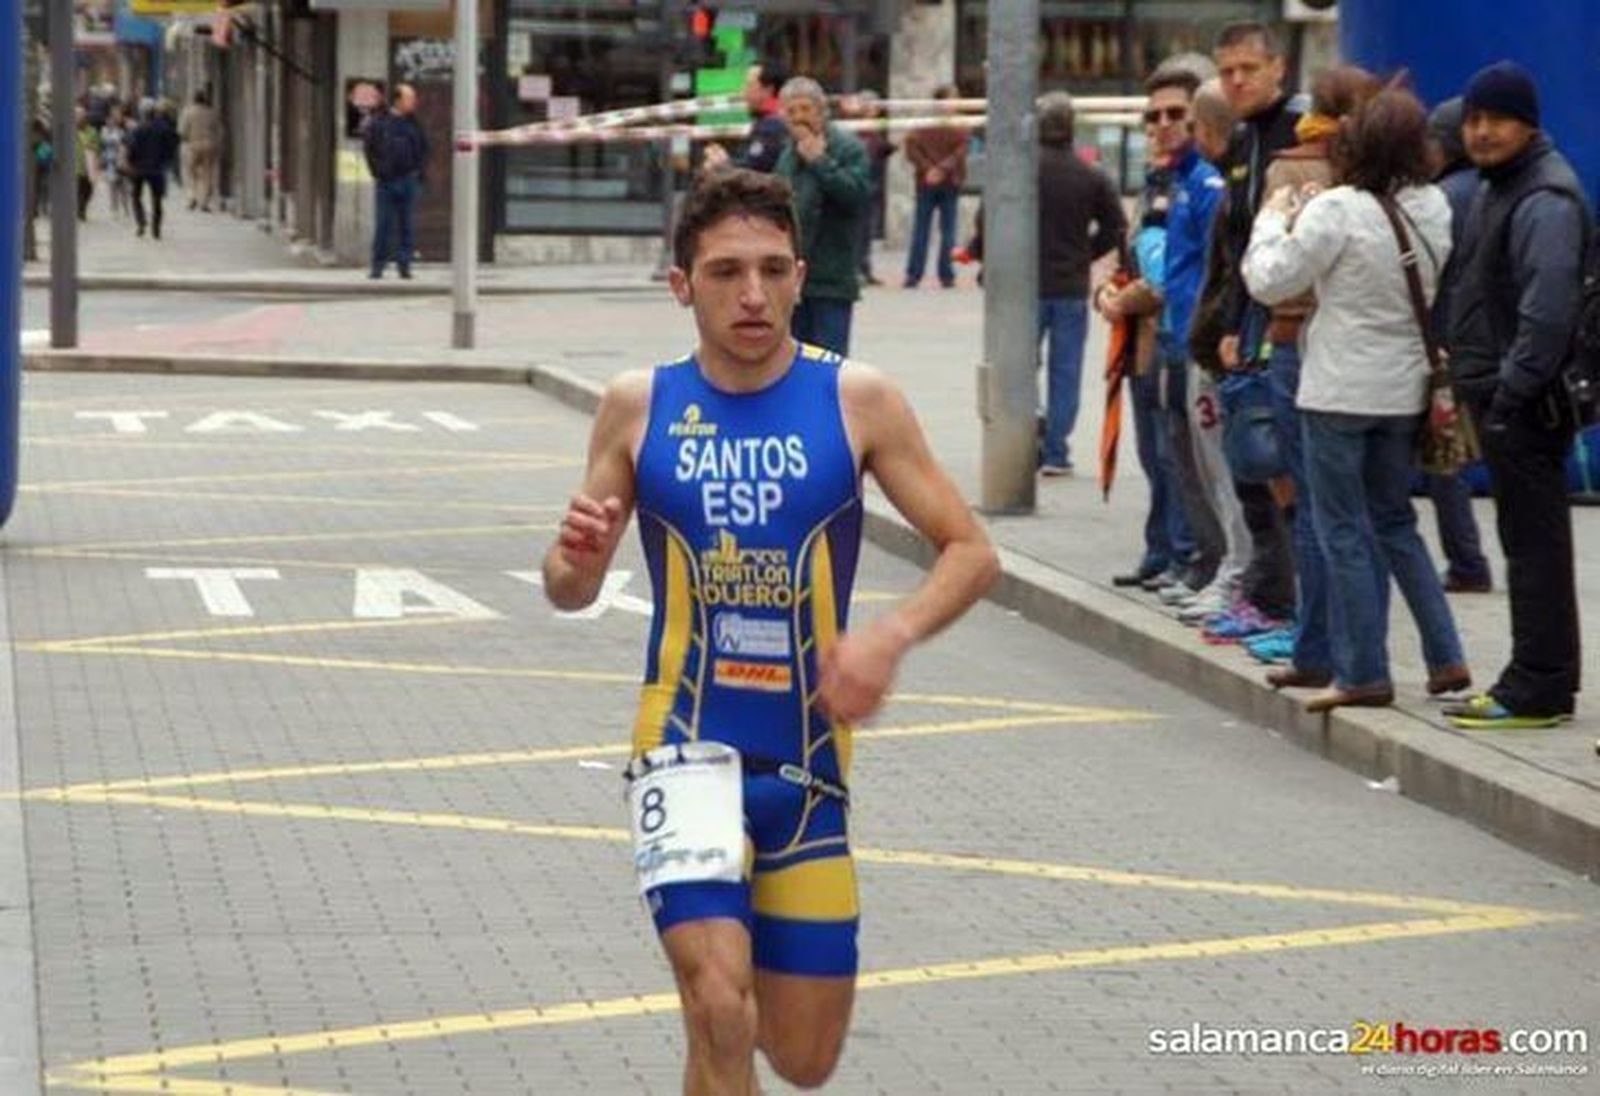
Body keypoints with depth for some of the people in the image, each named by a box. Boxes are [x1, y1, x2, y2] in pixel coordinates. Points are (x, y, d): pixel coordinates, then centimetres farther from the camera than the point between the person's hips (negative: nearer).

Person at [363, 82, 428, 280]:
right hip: (387, 181, -3)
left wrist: (419, 170, 6)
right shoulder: (378, 122, -1)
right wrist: (378, 171, -5)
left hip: (408, 180, 3)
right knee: (384, 224, -1)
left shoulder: (413, 123, 9)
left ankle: (404, 264, 8)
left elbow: (423, 148, 18)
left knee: (407, 226, 3)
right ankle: (378, 265, 4)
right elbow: (368, 147, 1)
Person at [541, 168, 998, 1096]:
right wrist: (576, 557, -19)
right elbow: (573, 590, 6)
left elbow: (973, 552, -3)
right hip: (688, 744, -1)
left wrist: (892, 636, -22)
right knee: (720, 1016, -21)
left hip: (809, 755, 1)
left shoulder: (856, 400, -5)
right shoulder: (639, 407, -2)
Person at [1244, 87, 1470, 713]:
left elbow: (1269, 283, -14)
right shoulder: (1434, 208, 2)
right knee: (1394, 521, 19)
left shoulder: (1337, 211, -16)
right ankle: (1445, 657, 16)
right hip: (1406, 391, 6)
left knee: (1344, 531, 2)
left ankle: (1362, 674, 3)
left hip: (1341, 393, -6)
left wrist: (1272, 221, 4)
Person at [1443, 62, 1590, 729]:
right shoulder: (1497, 188, 18)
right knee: (1528, 541, 14)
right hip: (1502, 394, 11)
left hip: (1526, 401, -11)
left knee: (1534, 542, -7)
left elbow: (1548, 311, -25)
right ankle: (1543, 678, 21)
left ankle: (1537, 689, -5)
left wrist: (1512, 392, -24)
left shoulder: (1545, 199, -16)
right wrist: (1471, 382, 19)